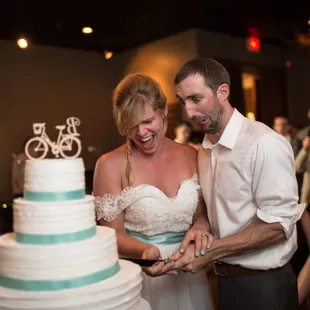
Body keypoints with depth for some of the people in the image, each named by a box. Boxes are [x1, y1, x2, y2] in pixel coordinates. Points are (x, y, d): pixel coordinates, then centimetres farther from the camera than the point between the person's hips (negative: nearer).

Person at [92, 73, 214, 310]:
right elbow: (113, 235, -9)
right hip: (140, 278, -3)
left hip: (188, 275, 4)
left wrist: (200, 229, -15)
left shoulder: (191, 156, -2)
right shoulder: (111, 165, -13)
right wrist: (146, 251, -27)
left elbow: (202, 213, 6)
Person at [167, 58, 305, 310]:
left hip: (263, 284, -6)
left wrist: (208, 253, -22)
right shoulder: (205, 149, 5)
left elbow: (277, 224, -21)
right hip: (225, 279, 7)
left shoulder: (264, 144, -19)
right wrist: (199, 229, -11)